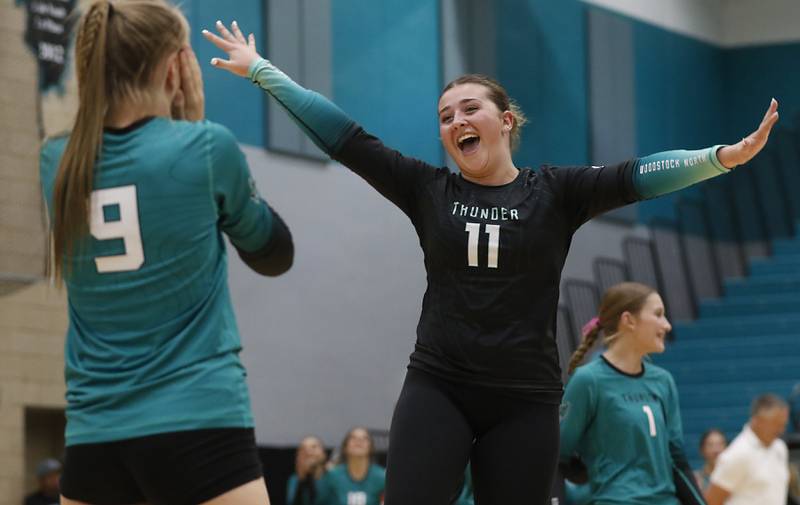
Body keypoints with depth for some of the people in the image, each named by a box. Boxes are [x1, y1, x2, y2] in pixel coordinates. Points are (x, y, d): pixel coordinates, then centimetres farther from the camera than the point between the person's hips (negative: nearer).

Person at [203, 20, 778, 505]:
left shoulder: (554, 193, 1)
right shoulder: (428, 190, 6)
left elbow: (633, 177, -11)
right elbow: (346, 139, 5)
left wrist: (724, 157, -26)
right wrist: (260, 70, 4)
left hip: (525, 401, -1)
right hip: (436, 389, 1)